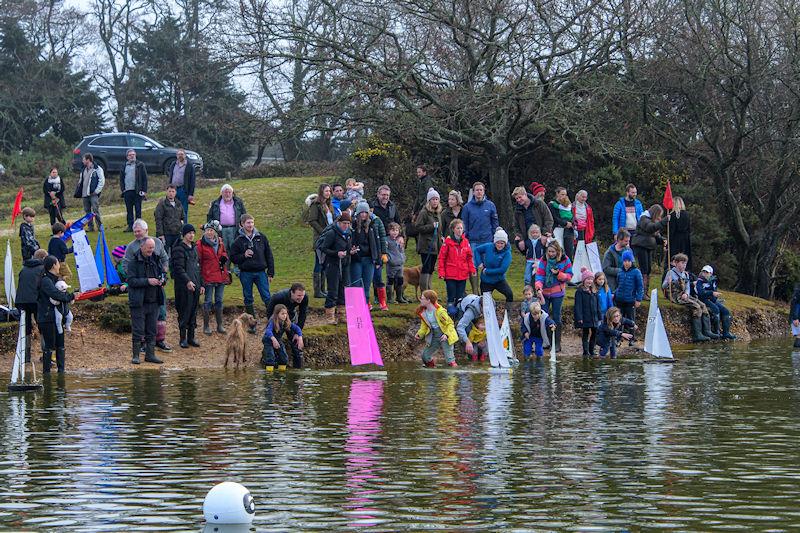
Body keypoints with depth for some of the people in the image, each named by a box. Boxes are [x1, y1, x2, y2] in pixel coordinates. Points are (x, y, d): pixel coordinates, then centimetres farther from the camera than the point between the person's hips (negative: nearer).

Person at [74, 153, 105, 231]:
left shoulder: (97, 169, -3)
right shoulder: (83, 170, 18)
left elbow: (102, 181, -8)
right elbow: (80, 182, 23)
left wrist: (97, 191, -14)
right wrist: (78, 192, 12)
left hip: (93, 194, -7)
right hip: (85, 194, 7)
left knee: (95, 210, -11)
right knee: (87, 211, 6)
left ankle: (100, 226, -6)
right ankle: (90, 227, 11)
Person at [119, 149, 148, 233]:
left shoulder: (140, 165, 3)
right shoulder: (124, 166, 15)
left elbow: (144, 178, 0)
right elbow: (121, 179, 18)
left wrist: (144, 190, -7)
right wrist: (122, 189, 5)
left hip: (137, 191, -4)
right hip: (127, 191, 4)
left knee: (138, 210, -1)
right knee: (129, 210, 6)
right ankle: (130, 226, 11)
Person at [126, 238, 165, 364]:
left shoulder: (155, 259, 10)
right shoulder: (133, 262, -9)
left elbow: (163, 273, 21)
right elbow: (131, 280, -16)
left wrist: (162, 280, -2)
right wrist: (147, 281, -23)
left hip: (154, 301, 6)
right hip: (139, 302, -6)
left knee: (152, 330, 10)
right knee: (138, 330, -2)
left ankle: (150, 354, 17)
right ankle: (135, 355, 6)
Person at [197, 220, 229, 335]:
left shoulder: (220, 243, 7)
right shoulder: (201, 244, -9)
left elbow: (225, 254, 25)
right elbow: (198, 262, -9)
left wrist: (224, 258, 0)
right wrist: (200, 279, -13)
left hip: (221, 277, 5)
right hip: (208, 277, -5)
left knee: (219, 301, 12)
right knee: (208, 302, 0)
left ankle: (220, 325, 21)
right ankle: (206, 326, 10)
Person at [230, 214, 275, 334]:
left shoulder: (261, 237, 3)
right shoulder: (239, 241, 0)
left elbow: (269, 255, 6)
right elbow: (233, 257, 3)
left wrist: (270, 273, 3)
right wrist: (243, 256, -16)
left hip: (260, 272, 0)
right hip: (246, 273, 0)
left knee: (267, 297, -5)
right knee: (248, 299, 8)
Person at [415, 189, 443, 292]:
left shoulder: (438, 213, 17)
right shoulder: (424, 213, -8)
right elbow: (418, 227, -14)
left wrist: (441, 237, 13)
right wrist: (431, 226, -18)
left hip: (435, 246, 8)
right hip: (426, 246, -8)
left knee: (431, 269, 10)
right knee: (426, 268, -10)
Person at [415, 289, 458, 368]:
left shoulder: (440, 312, -22)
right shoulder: (423, 313, -2)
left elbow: (450, 323, -15)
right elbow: (424, 326, 8)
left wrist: (446, 334, -28)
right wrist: (419, 334, -10)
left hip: (444, 337, -7)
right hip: (434, 337, 7)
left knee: (449, 359, -15)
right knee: (425, 356, 9)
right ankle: (431, 368, 32)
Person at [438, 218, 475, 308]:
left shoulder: (465, 242, 6)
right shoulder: (448, 241, -6)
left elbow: (469, 257, 13)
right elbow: (441, 258, -4)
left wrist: (472, 269, 2)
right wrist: (441, 272, -8)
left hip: (463, 275, 3)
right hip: (450, 275, -3)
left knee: (460, 297, 7)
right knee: (451, 297, -1)